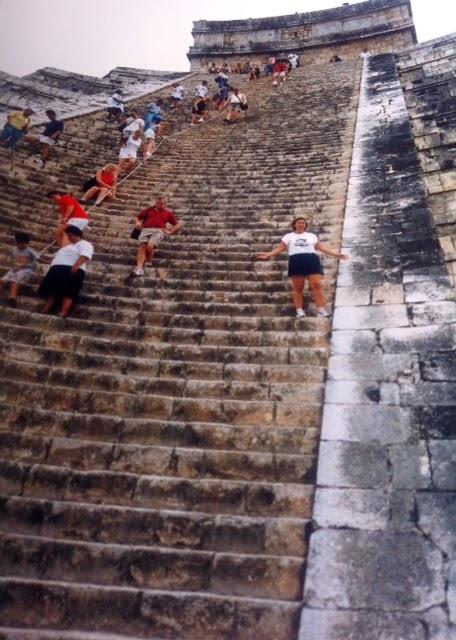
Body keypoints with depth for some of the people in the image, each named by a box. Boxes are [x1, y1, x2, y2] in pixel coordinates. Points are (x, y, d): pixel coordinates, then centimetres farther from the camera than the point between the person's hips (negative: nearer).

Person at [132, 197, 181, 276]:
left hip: (158, 231, -2)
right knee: (142, 247, -26)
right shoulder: (149, 210, 29)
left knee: (150, 245, -33)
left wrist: (170, 232, 6)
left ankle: (148, 261, -8)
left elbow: (178, 225, 21)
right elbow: (138, 217, 32)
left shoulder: (168, 213, 25)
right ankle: (139, 268, -40)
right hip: (146, 230, 2)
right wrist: (138, 223, 8)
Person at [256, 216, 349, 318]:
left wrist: (336, 254, 11)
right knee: (298, 288, -3)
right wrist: (267, 255, -6)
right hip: (296, 261, -1)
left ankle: (321, 310, -11)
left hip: (312, 260, 1)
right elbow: (280, 248, 10)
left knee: (317, 285, -10)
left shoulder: (312, 236, 22)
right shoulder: (289, 236, 18)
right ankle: (299, 311, 0)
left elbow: (321, 247, 19)